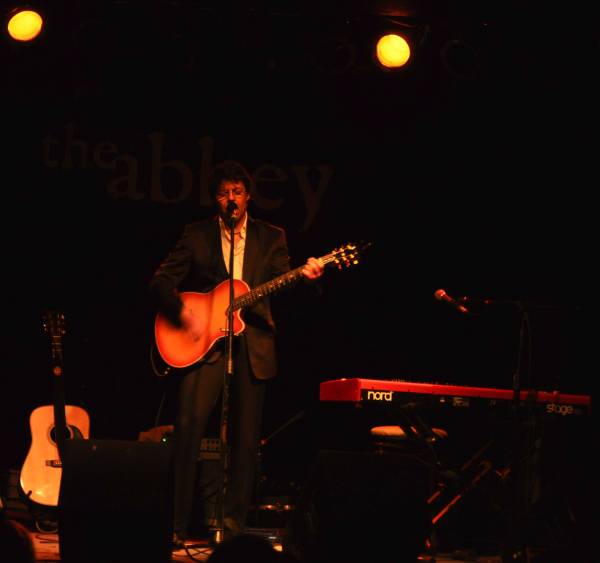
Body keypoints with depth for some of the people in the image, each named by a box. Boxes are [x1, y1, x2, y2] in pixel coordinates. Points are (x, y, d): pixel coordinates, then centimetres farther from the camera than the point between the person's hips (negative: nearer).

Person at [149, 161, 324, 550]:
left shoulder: (271, 237, 12)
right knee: (189, 424, -15)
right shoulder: (196, 235, 8)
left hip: (252, 345, 2)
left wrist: (306, 276, -17)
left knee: (245, 438, 2)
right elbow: (162, 280, 3)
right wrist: (183, 312, -14)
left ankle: (234, 526, 11)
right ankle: (176, 525, -9)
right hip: (204, 342, -1)